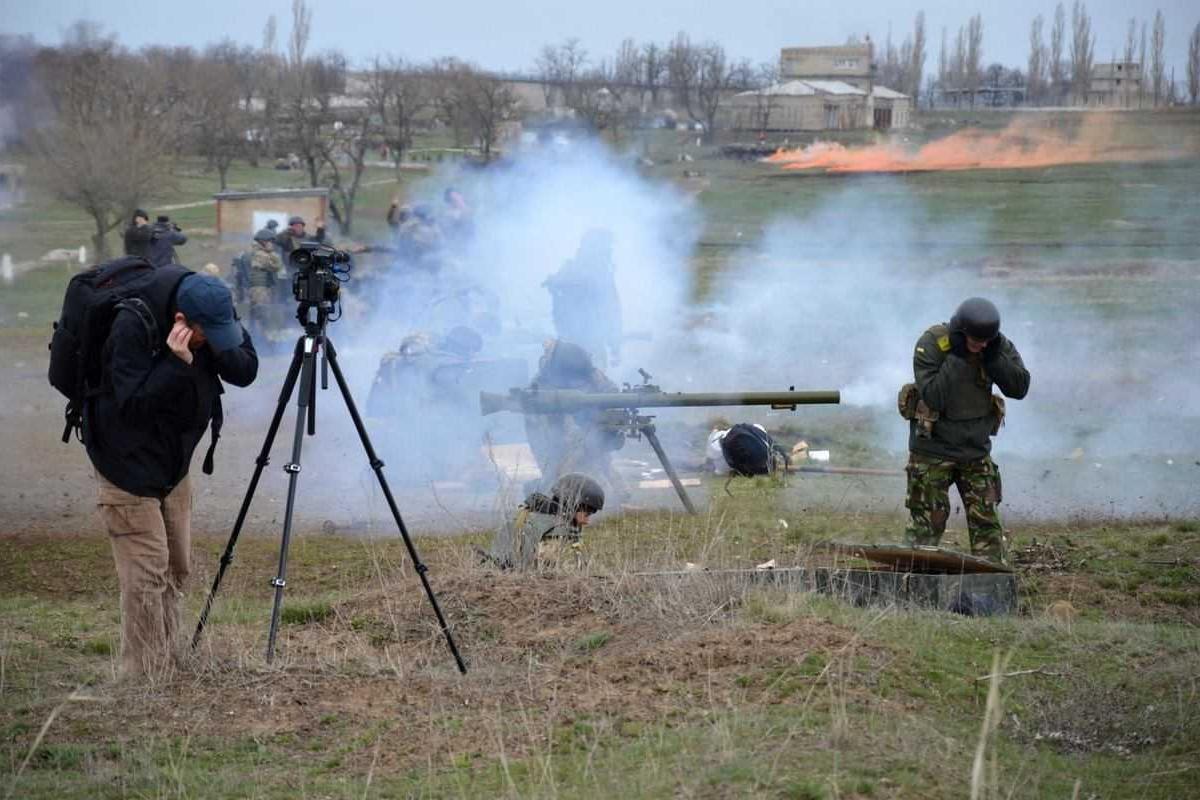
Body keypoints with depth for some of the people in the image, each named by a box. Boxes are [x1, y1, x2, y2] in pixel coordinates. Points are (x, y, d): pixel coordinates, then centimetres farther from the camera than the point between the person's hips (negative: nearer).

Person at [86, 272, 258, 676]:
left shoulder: (215, 320, -8)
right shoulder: (132, 327, -27)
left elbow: (246, 370, -8)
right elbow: (132, 405, -28)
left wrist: (215, 351, -26)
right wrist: (177, 361, -36)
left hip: (173, 464, 7)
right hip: (128, 465, -7)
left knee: (176, 570, 10)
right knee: (147, 572, -10)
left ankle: (165, 669, 20)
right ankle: (142, 678, -4)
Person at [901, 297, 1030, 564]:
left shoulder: (999, 346, -5)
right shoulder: (932, 344, -17)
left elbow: (1019, 388, -12)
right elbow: (932, 397, -25)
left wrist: (993, 356, -23)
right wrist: (956, 357, -30)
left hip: (976, 450, 4)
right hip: (933, 449, -4)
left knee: (987, 521, 3)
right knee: (927, 523, 0)